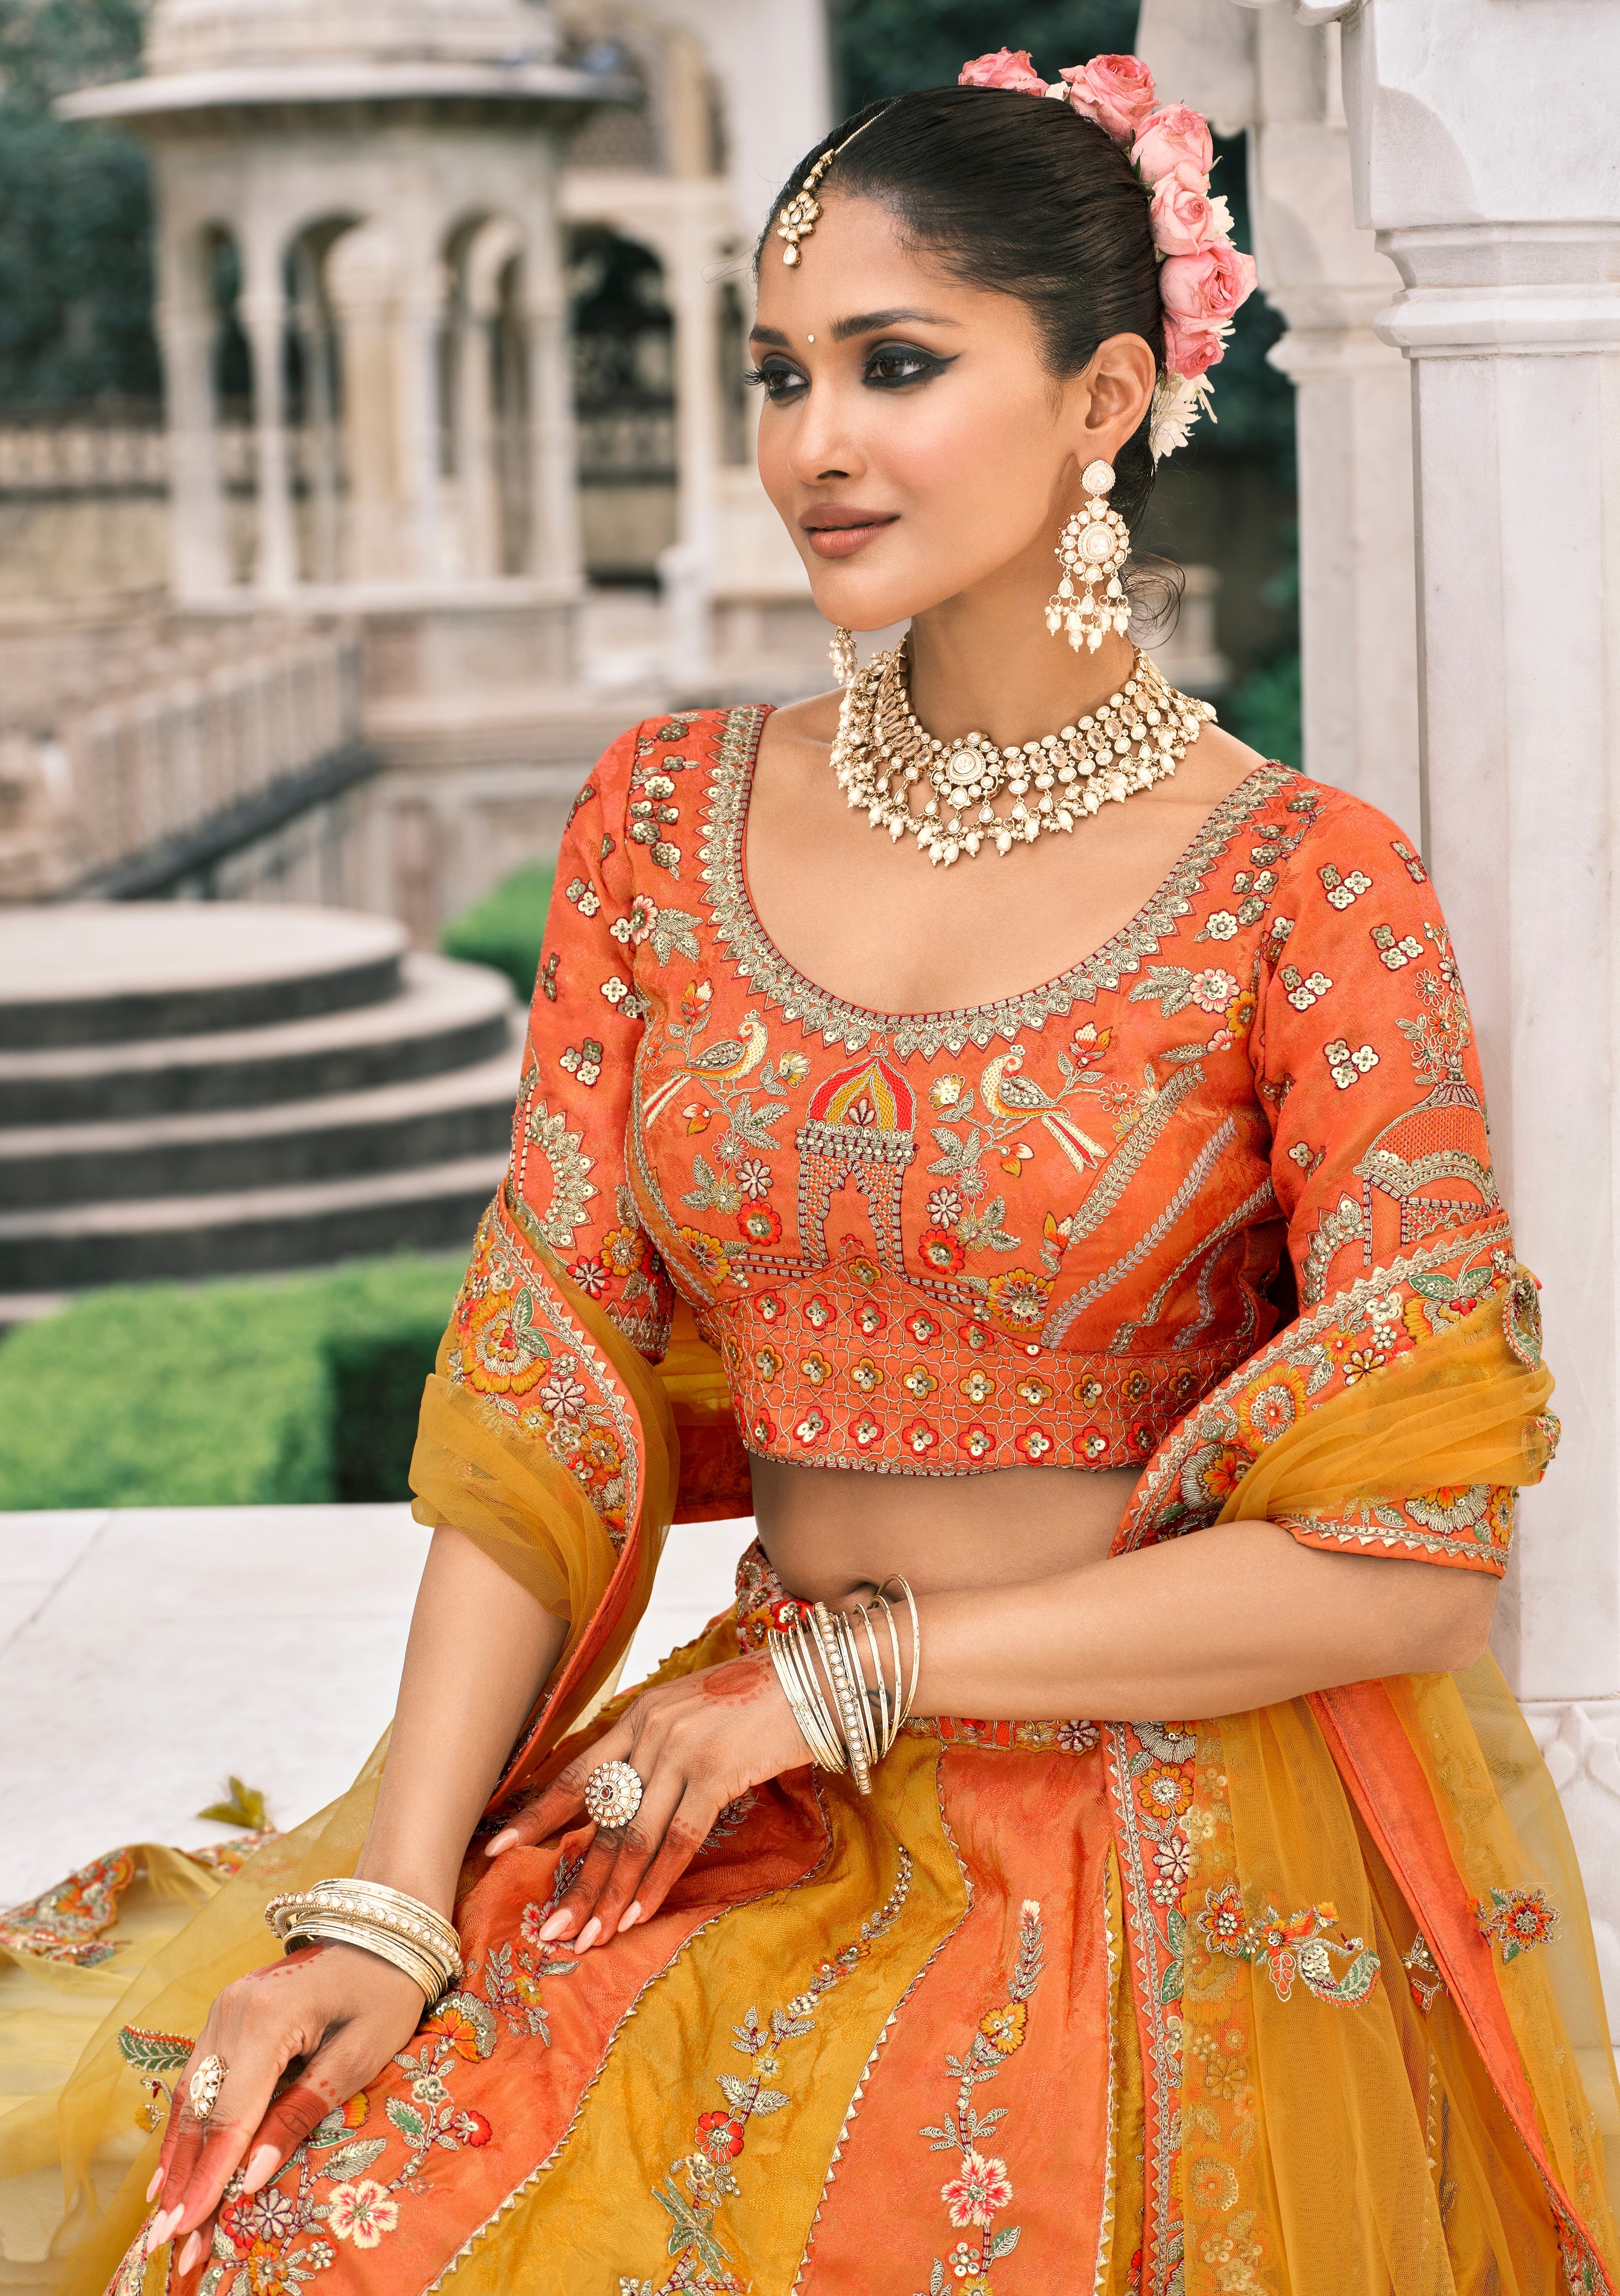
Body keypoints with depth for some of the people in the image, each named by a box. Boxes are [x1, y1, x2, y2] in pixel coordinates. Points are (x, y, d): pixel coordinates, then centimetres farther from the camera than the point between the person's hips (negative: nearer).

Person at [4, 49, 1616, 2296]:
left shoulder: (1304, 891, -9)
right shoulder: (671, 820, 3)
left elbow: (1412, 1561, -12)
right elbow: (541, 1387, 1)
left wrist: (858, 1667, -11)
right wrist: (390, 1897, -9)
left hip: (1190, 1883, -3)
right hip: (771, 1831, 4)